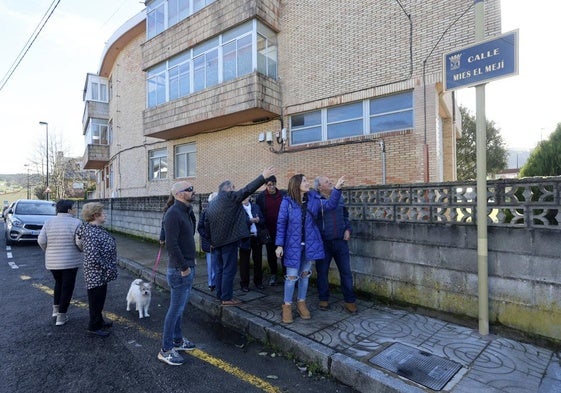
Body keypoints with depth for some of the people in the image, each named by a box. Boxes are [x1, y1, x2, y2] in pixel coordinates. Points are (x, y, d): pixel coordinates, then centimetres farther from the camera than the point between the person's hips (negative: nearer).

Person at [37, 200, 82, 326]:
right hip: (70, 261, -5)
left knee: (59, 283, 28)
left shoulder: (49, 223, 2)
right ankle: (61, 316, 12)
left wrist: (50, 251, 13)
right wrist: (81, 250, 4)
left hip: (52, 262, 5)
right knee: (67, 287, 7)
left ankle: (56, 308, 25)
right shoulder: (76, 222, -12)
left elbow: (41, 241, -3)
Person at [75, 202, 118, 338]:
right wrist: (108, 268, -19)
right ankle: (93, 327, 23)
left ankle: (99, 321, 39)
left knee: (100, 298, 23)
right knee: (96, 299, 7)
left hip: (101, 273, 9)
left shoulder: (97, 228, 1)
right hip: (97, 274, -9)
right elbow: (93, 258, -32)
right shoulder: (92, 233, -28)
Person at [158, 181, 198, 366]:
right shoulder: (173, 213, -19)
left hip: (188, 267, 9)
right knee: (176, 309, 2)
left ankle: (178, 340, 36)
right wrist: (183, 267, -19)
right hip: (180, 270, -9)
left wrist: (191, 261, 11)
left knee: (179, 307, 20)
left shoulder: (186, 211, 10)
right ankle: (165, 350, 17)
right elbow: (171, 244, -24)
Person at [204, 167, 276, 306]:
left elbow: (206, 224, 16)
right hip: (228, 240, -8)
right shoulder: (229, 197, -8)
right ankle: (226, 298, 5)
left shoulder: (212, 204, 15)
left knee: (220, 269, 16)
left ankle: (220, 295, 25)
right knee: (229, 270, 0)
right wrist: (263, 177, -13)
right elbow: (247, 190, -15)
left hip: (216, 242, 8)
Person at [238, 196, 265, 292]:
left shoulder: (256, 207, 9)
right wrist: (250, 221, -23)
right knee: (244, 262, 5)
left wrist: (258, 220, -14)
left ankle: (258, 281, 26)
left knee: (258, 260, 12)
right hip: (245, 238, -4)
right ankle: (244, 283, 17)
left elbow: (262, 221, 7)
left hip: (257, 237, 4)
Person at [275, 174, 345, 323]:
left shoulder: (312, 199, 0)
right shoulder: (287, 201, -11)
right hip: (293, 244, -4)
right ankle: (287, 305, 19)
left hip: (309, 243, 4)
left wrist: (337, 188, -18)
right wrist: (279, 245, -11)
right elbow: (281, 223, -9)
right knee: (292, 275, 2)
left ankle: (301, 302, 31)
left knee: (305, 274, 14)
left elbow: (330, 204, -5)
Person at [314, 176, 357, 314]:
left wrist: (348, 229, 5)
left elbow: (345, 215, 19)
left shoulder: (339, 198, 8)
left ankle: (350, 301, 20)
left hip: (340, 241, 3)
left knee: (346, 272, 6)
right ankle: (323, 299, 27)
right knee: (322, 272, 9)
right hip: (323, 243, -3)